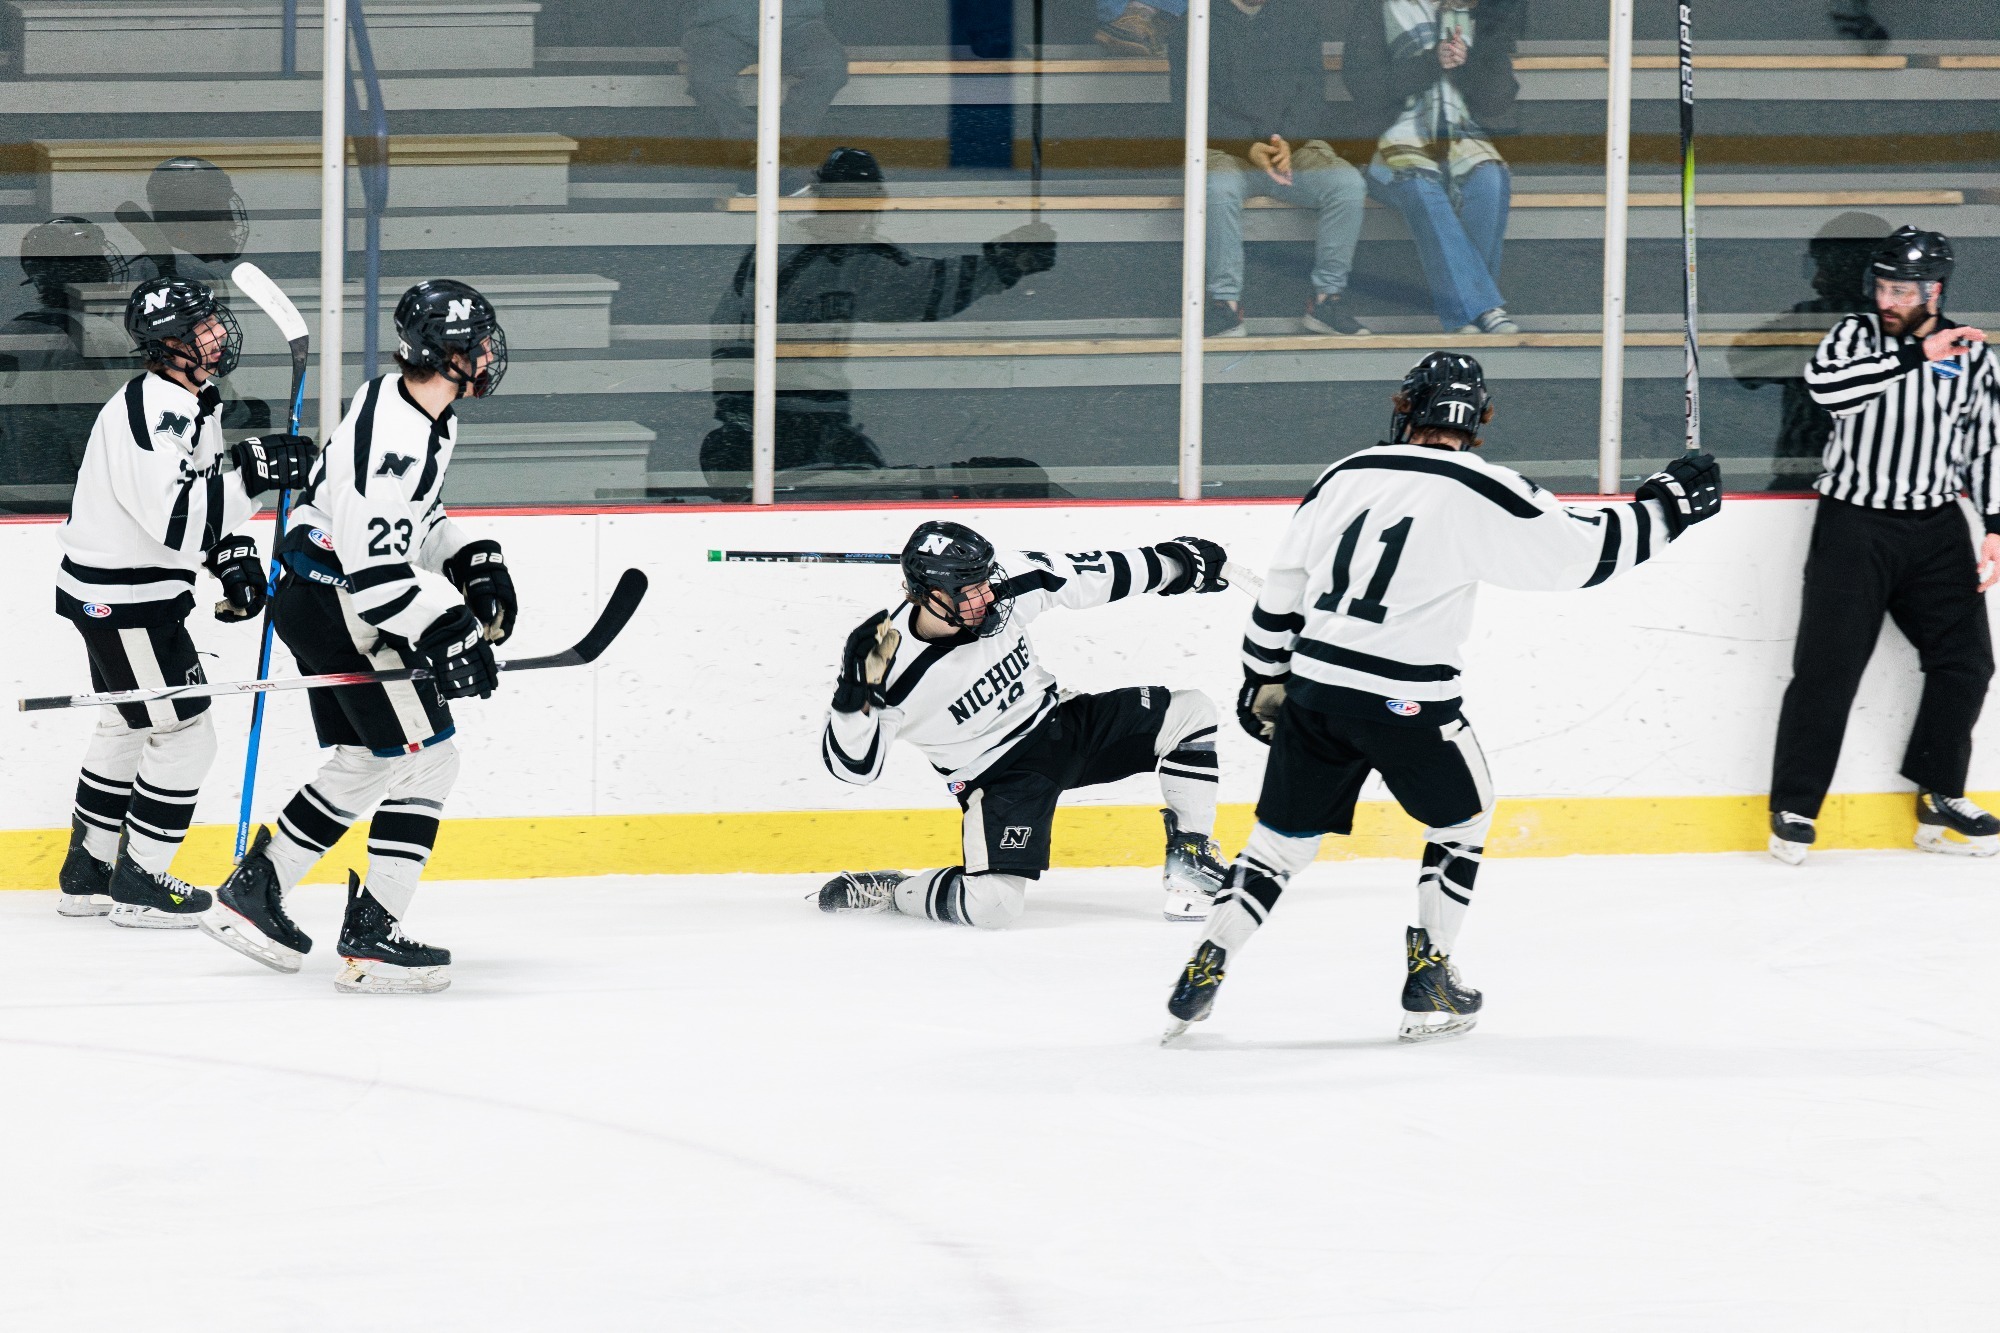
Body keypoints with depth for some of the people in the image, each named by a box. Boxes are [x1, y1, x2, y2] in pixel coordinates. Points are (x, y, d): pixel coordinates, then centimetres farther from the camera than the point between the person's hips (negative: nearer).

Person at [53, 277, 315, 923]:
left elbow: (205, 501, 21)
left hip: (143, 591, 11)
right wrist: (253, 472, -34)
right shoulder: (148, 411, -25)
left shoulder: (193, 404, 9)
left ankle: (87, 872, 33)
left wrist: (234, 557, 6)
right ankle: (138, 883, 5)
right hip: (120, 597, -11)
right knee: (183, 733, -5)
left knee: (127, 726, 22)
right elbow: (175, 519, -34)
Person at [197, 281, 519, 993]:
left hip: (319, 603, 10)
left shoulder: (420, 411, 7)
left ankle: (252, 892, 26)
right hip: (339, 608, -10)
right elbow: (373, 567, -29)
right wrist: (444, 634, -29)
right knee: (424, 759, -7)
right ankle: (372, 937, -6)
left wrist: (472, 560, 12)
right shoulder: (393, 438, -26)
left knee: (364, 763, 19)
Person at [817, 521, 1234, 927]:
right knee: (993, 904, -26)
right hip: (995, 773, -6)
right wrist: (858, 692, -38)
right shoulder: (895, 664, -25)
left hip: (1059, 721, 6)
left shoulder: (1003, 582, -14)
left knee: (1189, 712, -6)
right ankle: (887, 891, 4)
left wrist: (1177, 563, 7)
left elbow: (1087, 576, 0)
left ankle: (1188, 864, 9)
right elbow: (854, 765, -21)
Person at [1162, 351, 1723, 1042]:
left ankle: (1203, 972, 9)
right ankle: (1429, 982, 15)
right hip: (1406, 700, -4)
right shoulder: (1479, 493, -7)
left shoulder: (1347, 475, 10)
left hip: (1313, 690, 4)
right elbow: (1582, 551, -4)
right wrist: (1665, 507, 9)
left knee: (1283, 836, 16)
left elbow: (1281, 588, 15)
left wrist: (1264, 678, 26)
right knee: (1462, 819, 19)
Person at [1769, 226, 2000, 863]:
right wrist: (1916, 356, -27)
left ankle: (1940, 804, 11)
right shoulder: (1857, 335, -3)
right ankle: (1793, 811, -1)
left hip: (1935, 527, 4)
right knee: (1828, 667, -7)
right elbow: (1824, 384, -24)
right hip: (1854, 524, -4)